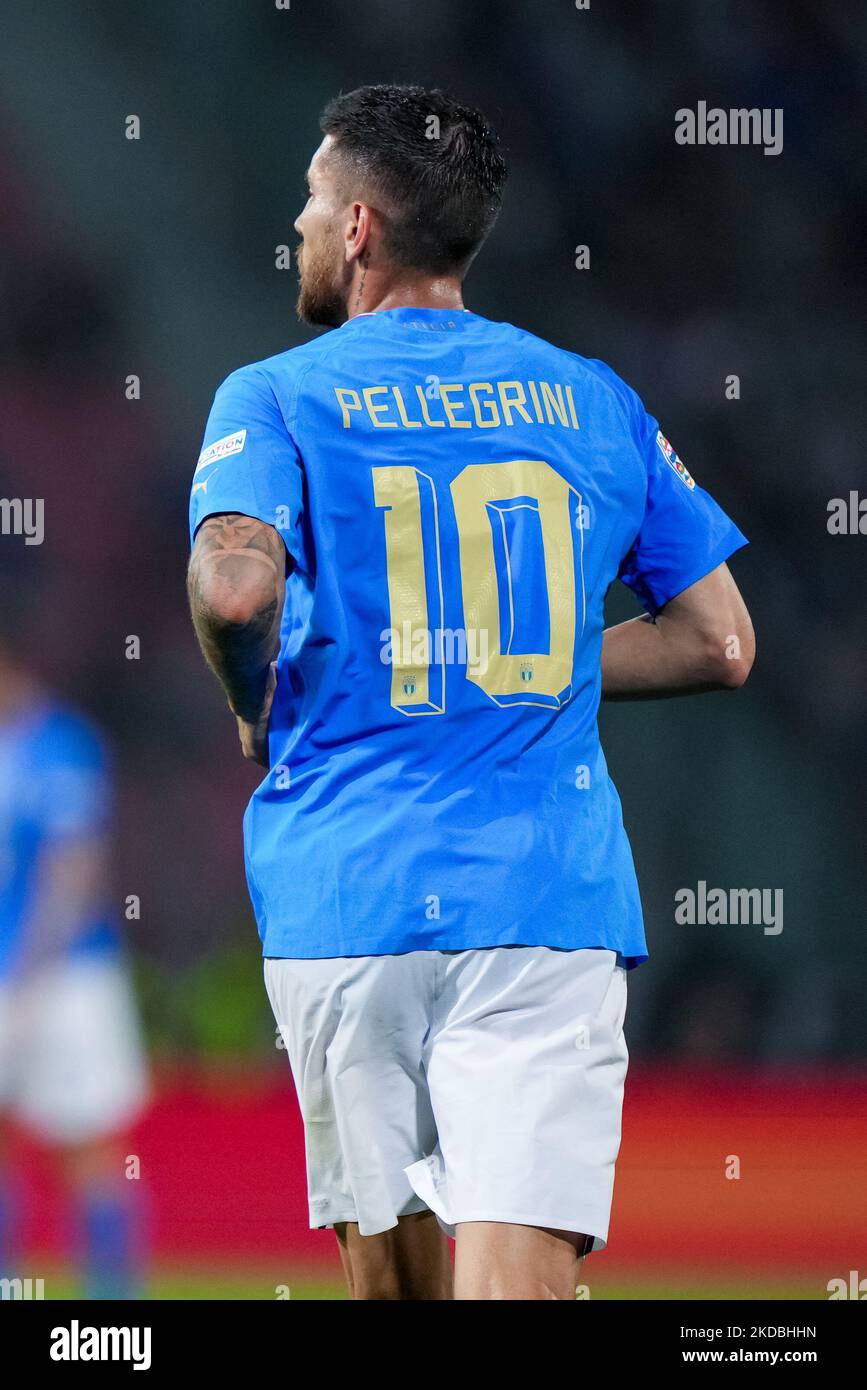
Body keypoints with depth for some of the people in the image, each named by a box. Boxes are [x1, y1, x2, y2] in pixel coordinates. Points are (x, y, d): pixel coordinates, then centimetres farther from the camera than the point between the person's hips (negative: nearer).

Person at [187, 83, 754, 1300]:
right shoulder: (593, 402, 12)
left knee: (392, 1271, 14)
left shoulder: (274, 399, 1)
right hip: (552, 902, 1)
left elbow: (234, 586, -18)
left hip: (347, 894, -1)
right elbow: (719, 642, 12)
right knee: (520, 1283, -9)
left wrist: (258, 711, 1)